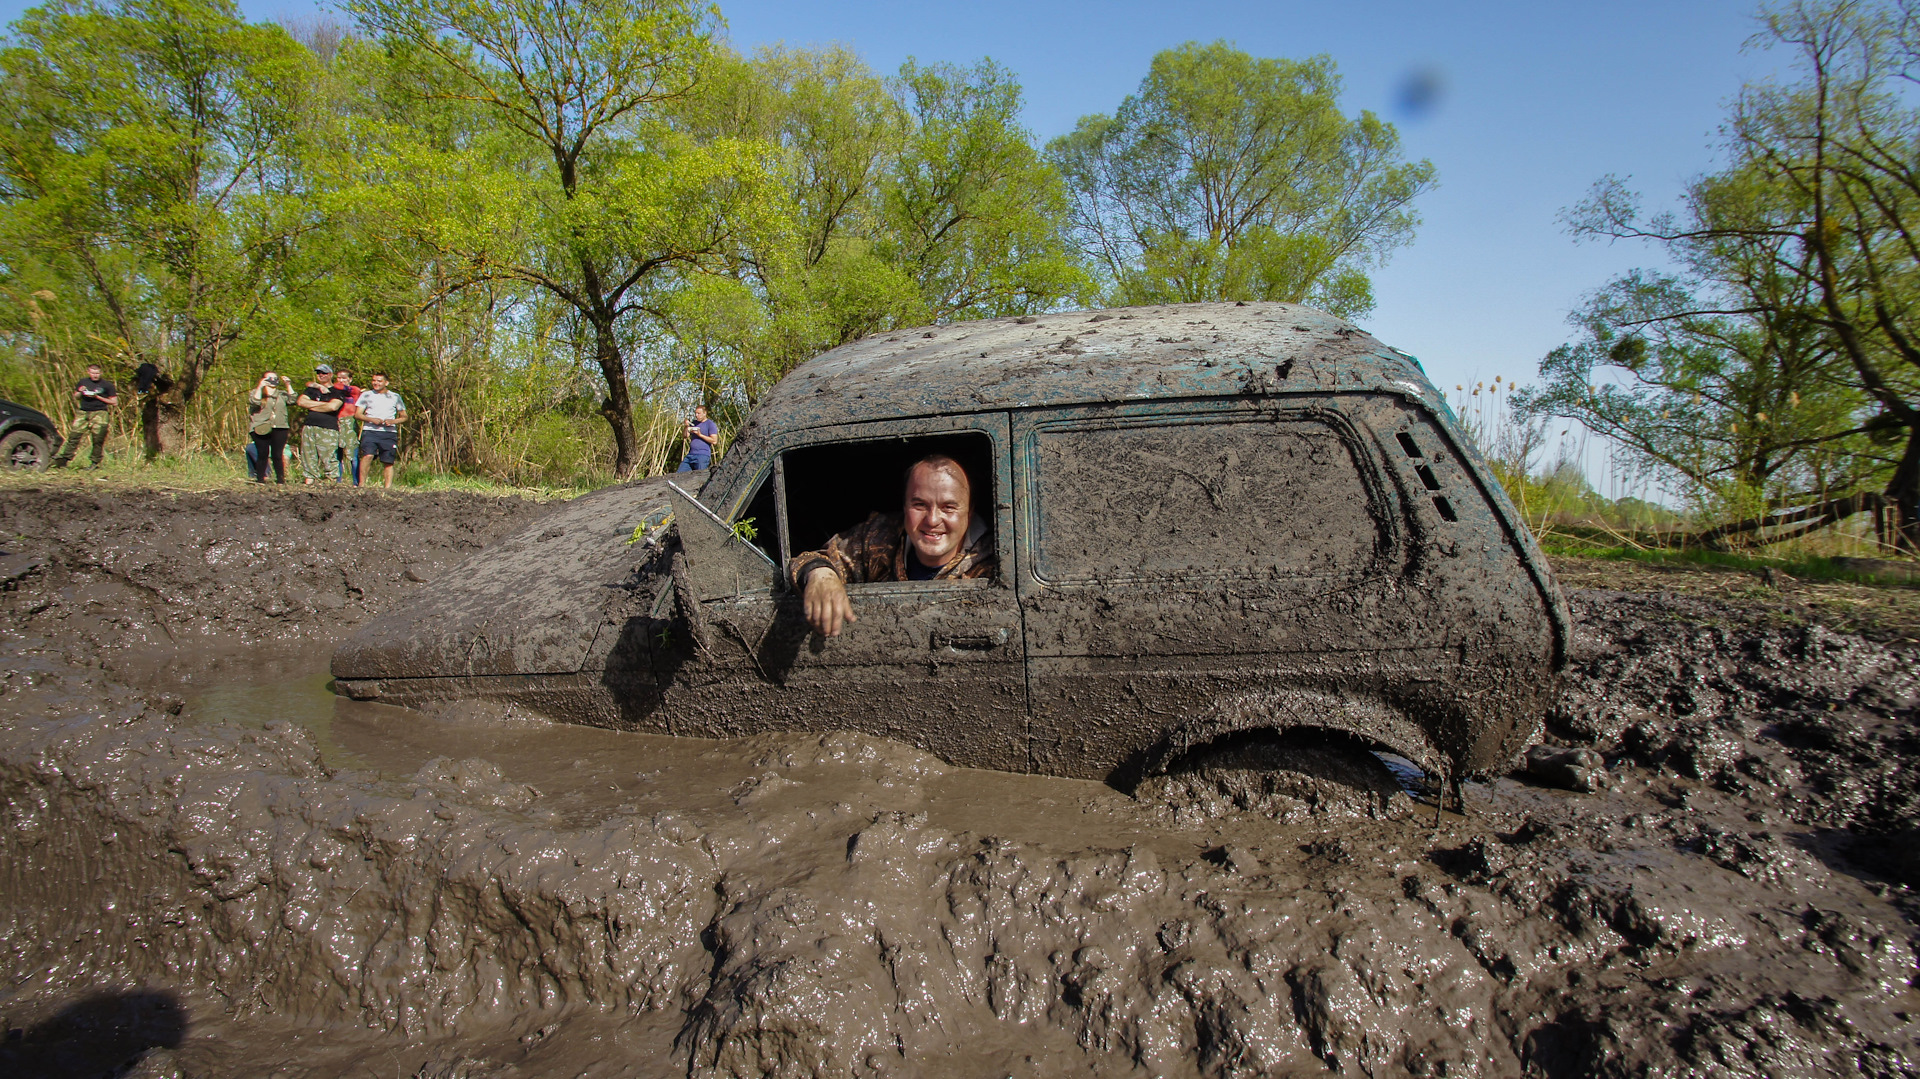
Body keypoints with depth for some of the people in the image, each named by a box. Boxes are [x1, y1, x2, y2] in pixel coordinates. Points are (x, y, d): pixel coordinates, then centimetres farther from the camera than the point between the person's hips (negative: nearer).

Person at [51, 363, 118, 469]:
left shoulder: (107, 385, 4)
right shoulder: (83, 382, 16)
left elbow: (114, 402, 1)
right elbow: (75, 398, 23)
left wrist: (98, 397, -7)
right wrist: (80, 392, 1)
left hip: (99, 414, -4)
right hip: (83, 413, 4)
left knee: (98, 439, -5)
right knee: (73, 437, -1)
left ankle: (95, 462, 4)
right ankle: (62, 461, 1)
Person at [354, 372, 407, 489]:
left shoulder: (395, 397, 15)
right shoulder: (366, 395, 13)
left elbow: (404, 417, 15)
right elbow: (358, 414, 9)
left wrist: (393, 421, -6)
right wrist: (372, 419, -10)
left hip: (389, 433, 1)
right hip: (370, 431, -1)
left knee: (388, 462, -4)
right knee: (368, 455, -22)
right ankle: (361, 484, -16)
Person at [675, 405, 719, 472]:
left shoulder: (710, 424, -1)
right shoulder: (693, 423, 21)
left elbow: (714, 441, -9)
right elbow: (685, 436, 17)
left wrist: (700, 435, -12)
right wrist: (686, 427, 0)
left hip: (703, 456, -7)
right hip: (690, 454, 7)